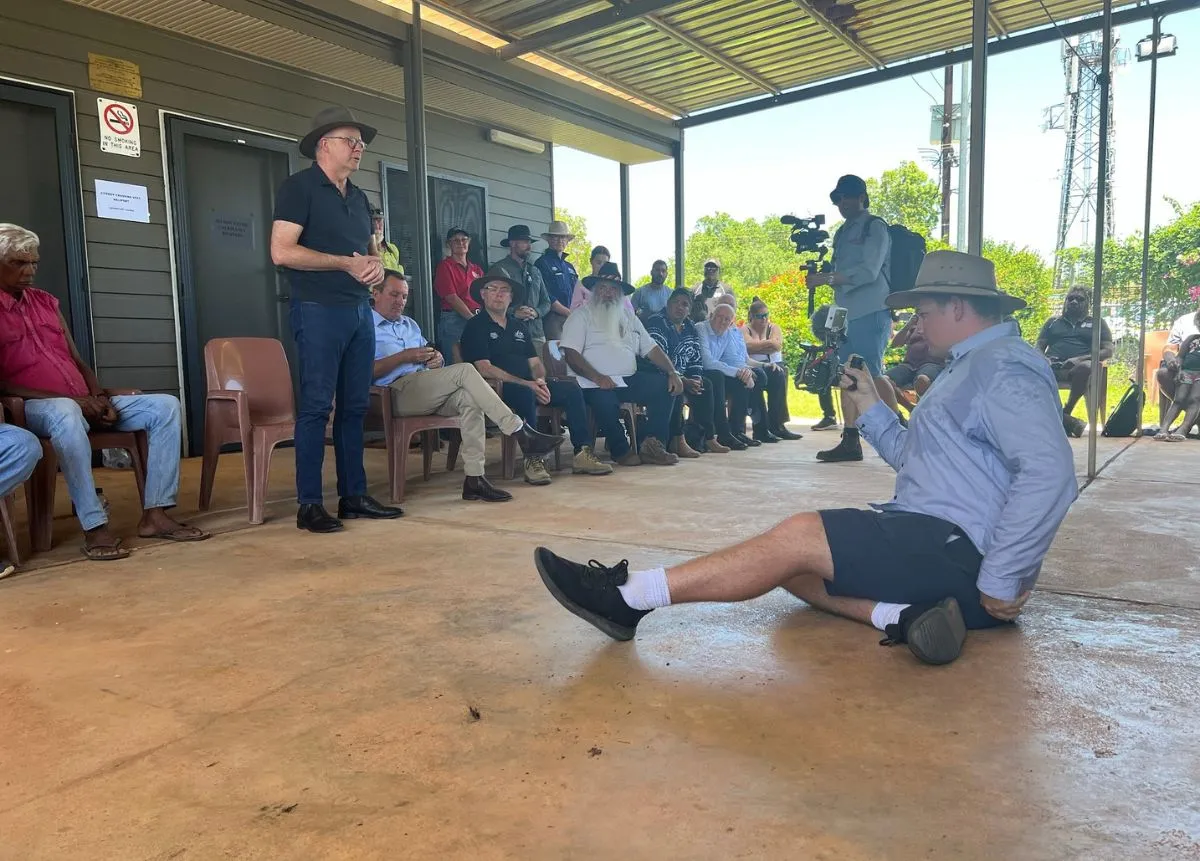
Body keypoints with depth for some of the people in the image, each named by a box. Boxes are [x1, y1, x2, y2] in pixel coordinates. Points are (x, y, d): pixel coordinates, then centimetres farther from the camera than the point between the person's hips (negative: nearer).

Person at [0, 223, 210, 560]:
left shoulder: (46, 302, 18)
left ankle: (155, 513, -16)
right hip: (31, 407, -7)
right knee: (66, 413, -42)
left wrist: (100, 397, -1)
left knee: (166, 406, -8)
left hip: (83, 403, 7)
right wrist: (70, 400, -19)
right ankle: (94, 526, -39)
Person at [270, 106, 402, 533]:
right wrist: (346, 263, -14)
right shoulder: (299, 186, -3)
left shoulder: (358, 196, 20)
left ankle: (354, 496, 15)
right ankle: (309, 505, -1)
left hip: (360, 311, 7)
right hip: (319, 311, -7)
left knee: (355, 406, 8)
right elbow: (281, 252, -13)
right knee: (316, 405, -7)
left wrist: (376, 264, 1)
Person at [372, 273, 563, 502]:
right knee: (464, 370, -25)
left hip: (428, 392, 7)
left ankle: (474, 479, -31)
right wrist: (405, 356, -10)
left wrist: (437, 359, 2)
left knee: (469, 398, -26)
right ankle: (521, 433, -29)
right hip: (397, 392, -7)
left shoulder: (410, 324, 32)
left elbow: (427, 356, 26)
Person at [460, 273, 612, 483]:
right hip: (497, 388, -7)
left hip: (529, 385, 7)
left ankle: (583, 453, -18)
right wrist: (526, 384, -17)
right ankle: (533, 460, -35)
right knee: (525, 394, -38)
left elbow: (535, 363, 19)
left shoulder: (519, 327, 25)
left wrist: (540, 381, -7)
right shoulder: (476, 327, 2)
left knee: (571, 389, -14)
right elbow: (484, 369, -10)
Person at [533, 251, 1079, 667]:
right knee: (792, 559, 1)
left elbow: (1050, 473, -26)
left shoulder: (1003, 368, -12)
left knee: (800, 536, -22)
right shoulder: (968, 368, 23)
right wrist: (870, 408, 12)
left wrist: (1001, 582, -24)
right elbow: (911, 458, 21)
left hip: (961, 551, -10)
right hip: (931, 540, 10)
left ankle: (629, 598, -19)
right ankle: (896, 614, -20)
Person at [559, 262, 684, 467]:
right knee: (605, 402, -37)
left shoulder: (629, 317, 23)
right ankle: (621, 450, -11)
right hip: (596, 384, -6)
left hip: (629, 380, 6)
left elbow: (651, 348, 18)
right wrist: (597, 377, -23)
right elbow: (570, 353, -9)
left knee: (665, 386, -13)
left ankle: (650, 444, -11)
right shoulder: (581, 316, 4)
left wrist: (673, 372, 1)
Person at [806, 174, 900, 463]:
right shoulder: (844, 232, 21)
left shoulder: (875, 227, -2)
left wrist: (826, 278, -20)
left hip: (871, 312, -8)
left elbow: (869, 271, -15)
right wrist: (822, 273, 4)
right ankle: (850, 442, 6)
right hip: (847, 314, 8)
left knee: (871, 374, -12)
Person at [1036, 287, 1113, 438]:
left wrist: (1080, 359, -9)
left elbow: (1108, 351, 11)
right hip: (1052, 367, 2)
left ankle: (1066, 412, -24)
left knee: (1085, 367, -41)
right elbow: (1039, 347, 21)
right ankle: (1067, 420, -34)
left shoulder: (1097, 323, 23)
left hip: (1077, 367, -2)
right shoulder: (1053, 321, 28)